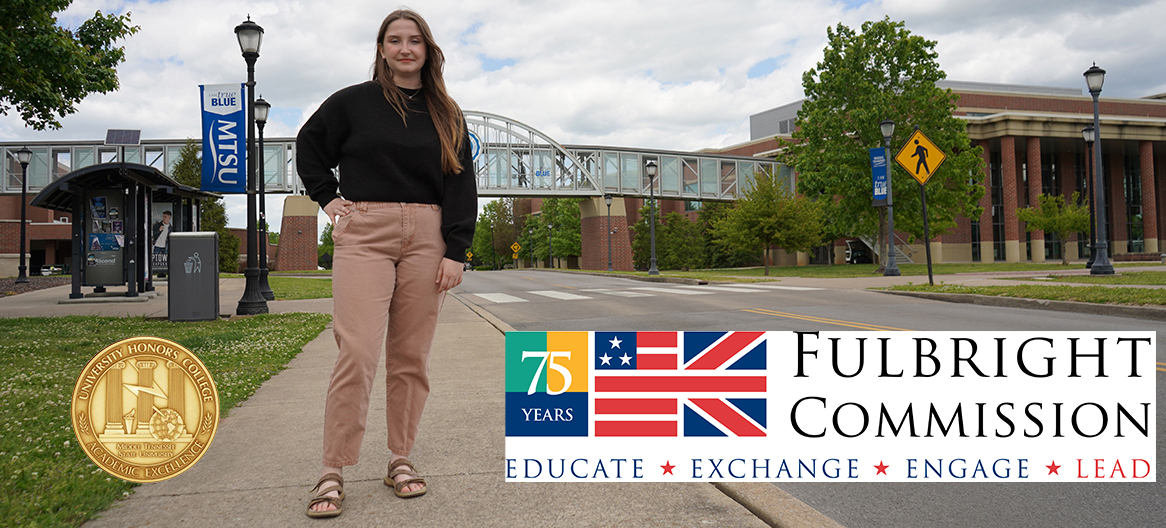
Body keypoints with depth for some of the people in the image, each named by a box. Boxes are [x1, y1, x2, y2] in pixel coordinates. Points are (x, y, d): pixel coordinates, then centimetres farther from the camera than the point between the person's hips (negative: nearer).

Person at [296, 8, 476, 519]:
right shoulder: (354, 102, 8)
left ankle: (400, 459, 15)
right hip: (364, 233, -2)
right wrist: (328, 196, 9)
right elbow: (309, 144, 21)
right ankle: (332, 473, -4)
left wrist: (455, 251, -1)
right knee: (357, 353, -11)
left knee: (411, 357, 3)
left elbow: (461, 186, 8)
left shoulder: (446, 115, 13)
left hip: (425, 237, 2)